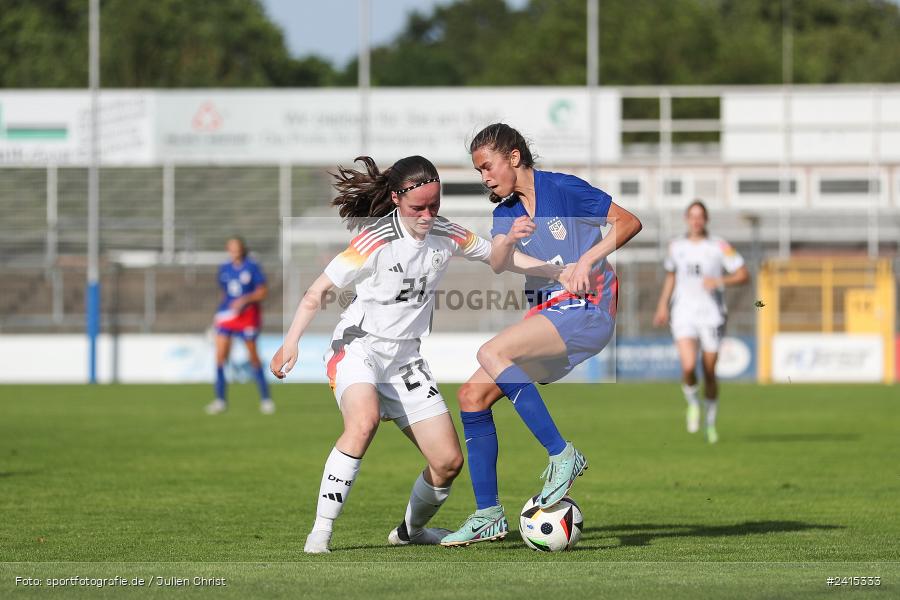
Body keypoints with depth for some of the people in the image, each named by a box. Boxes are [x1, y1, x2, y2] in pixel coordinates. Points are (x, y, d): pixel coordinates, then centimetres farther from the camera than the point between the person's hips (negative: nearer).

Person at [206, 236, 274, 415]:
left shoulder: (252, 267, -5)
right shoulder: (224, 269, 9)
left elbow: (263, 292, -7)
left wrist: (245, 300, -20)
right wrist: (219, 313, 15)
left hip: (247, 314, -4)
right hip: (227, 314, 4)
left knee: (253, 357, 1)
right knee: (220, 355, -8)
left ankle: (266, 399, 14)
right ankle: (220, 400, -2)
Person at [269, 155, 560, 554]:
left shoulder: (446, 236, -1)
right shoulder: (375, 241, -18)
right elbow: (319, 290, -13)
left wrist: (562, 272, 9)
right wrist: (291, 342, -23)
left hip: (405, 359, 6)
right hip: (358, 346, -6)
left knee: (449, 461, 1)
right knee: (364, 421, -37)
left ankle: (411, 529, 31)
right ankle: (320, 532, -31)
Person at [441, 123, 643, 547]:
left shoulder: (563, 189, -6)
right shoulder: (506, 210, 14)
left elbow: (629, 223, -8)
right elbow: (497, 265, -3)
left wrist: (587, 259, -18)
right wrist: (509, 239, -24)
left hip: (587, 309, -8)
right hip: (547, 315, 8)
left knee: (491, 353, -27)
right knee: (472, 396, -2)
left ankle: (562, 455, -23)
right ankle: (488, 516, 2)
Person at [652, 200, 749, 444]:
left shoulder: (719, 246, -3)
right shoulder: (676, 246, 7)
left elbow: (743, 275, -4)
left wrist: (719, 281, -20)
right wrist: (662, 305, 17)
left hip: (711, 316, -1)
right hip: (684, 315, 1)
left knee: (709, 373, 5)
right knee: (688, 367, -20)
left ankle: (711, 422, 25)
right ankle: (692, 404, 11)